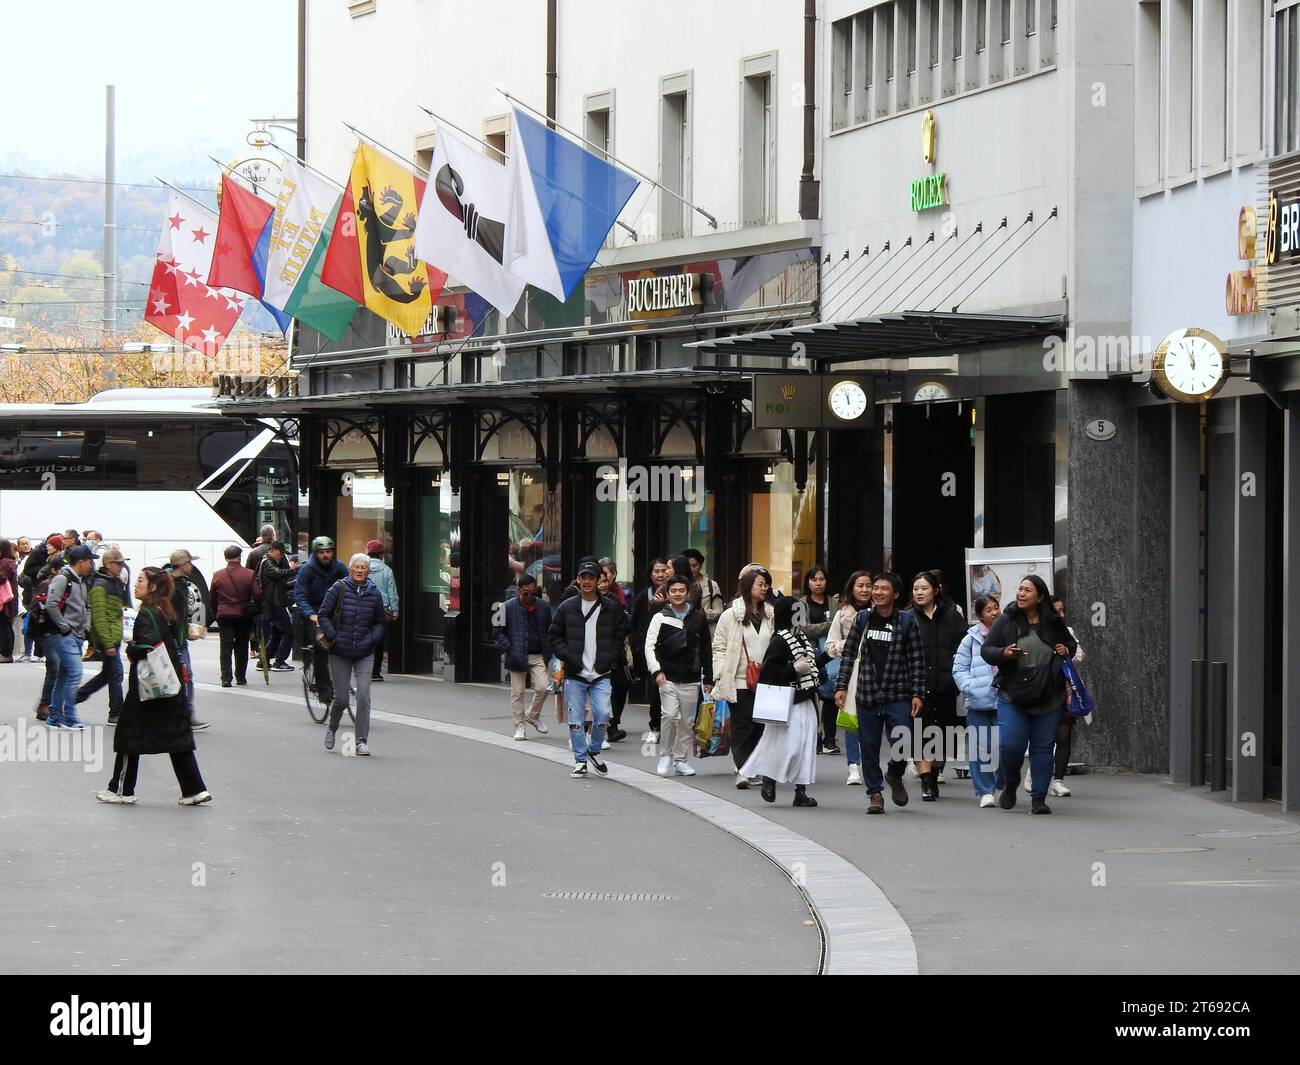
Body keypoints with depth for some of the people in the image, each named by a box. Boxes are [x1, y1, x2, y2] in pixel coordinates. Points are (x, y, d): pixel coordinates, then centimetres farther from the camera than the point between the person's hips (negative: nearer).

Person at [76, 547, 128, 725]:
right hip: (107, 637, -10)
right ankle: (116, 714, 6)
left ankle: (76, 696, 25)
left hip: (115, 636, 10)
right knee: (115, 674, -3)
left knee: (108, 673, 16)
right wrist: (108, 644, -21)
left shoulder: (115, 583, 14)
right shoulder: (100, 585, -15)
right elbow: (99, 617, -20)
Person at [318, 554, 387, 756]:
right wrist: (333, 637, -11)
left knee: (363, 696, -10)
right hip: (340, 652, -1)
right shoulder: (339, 588, -4)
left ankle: (362, 741, -5)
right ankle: (331, 728, 31)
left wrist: (372, 639, -3)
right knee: (341, 698, 1)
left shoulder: (374, 593, 3)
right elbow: (323, 615, -1)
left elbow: (379, 623, 14)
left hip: (364, 653, 1)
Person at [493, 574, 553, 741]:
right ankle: (519, 727, 11)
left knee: (543, 687, -10)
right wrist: (508, 649, -9)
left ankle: (533, 715, 17)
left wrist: (548, 652, 2)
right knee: (517, 692, 1)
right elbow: (498, 631, 3)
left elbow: (550, 631, 13)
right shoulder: (508, 607, -3)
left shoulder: (544, 607, 4)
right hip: (517, 657, -2)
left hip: (538, 656, 2)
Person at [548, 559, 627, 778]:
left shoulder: (611, 608, 4)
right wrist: (568, 657, -5)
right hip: (574, 675, 1)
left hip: (601, 675, 0)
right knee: (575, 720, 0)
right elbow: (555, 636, 9)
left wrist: (609, 659, -3)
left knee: (602, 715, -12)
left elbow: (621, 636, 9)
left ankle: (594, 750, 14)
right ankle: (580, 761, 12)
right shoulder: (566, 608, 4)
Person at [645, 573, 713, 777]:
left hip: (690, 680, 2)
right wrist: (656, 671, -15)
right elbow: (649, 646, -3)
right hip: (668, 678, -2)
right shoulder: (661, 618, 1)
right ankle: (666, 755, 0)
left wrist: (708, 678, 10)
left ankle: (681, 760, 15)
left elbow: (706, 649, 13)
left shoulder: (698, 618, 8)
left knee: (687, 721, 4)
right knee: (670, 715, -16)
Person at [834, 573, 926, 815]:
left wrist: (918, 693, -5)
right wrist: (841, 686, 3)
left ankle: (895, 776, 23)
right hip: (867, 695, 2)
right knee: (869, 746, 4)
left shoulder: (907, 622, 1)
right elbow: (849, 654, 10)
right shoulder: (863, 618, 7)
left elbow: (917, 660, 1)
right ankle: (875, 793, 15)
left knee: (902, 745, -8)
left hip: (898, 696, -2)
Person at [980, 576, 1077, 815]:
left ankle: (1039, 798, 9)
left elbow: (1072, 643, 22)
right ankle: (1009, 784, 18)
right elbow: (986, 650, 1)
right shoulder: (1006, 621, -1)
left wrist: (1067, 650, -1)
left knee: (1043, 747, 2)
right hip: (1013, 695, -1)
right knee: (1010, 744, -10)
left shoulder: (1053, 623, 4)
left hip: (1048, 697, 1)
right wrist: (1004, 654, -19)